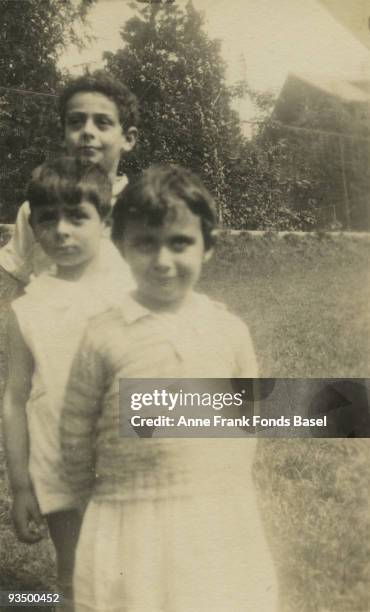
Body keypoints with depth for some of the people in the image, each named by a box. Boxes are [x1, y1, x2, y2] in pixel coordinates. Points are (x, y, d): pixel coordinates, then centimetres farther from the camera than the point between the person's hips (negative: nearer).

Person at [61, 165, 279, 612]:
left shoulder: (230, 331, -1)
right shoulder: (104, 335, -8)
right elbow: (75, 434, 1)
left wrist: (223, 491, 13)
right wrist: (94, 496, 10)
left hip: (222, 528, 2)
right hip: (132, 534, -2)